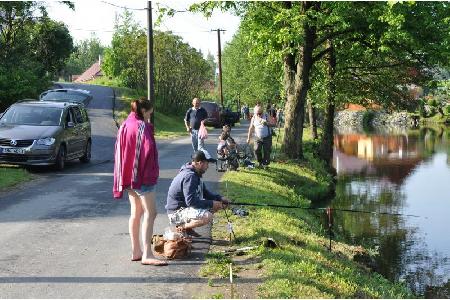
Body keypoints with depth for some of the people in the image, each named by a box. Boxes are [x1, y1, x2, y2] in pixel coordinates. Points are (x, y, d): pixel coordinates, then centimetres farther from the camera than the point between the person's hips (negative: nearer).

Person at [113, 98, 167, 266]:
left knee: (136, 213, 14)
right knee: (150, 213, -9)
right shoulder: (142, 126, -14)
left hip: (128, 175, 9)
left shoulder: (125, 125, 13)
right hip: (142, 176, -9)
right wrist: (152, 172, -9)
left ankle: (136, 252, 19)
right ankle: (147, 255, -13)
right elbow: (148, 150, -22)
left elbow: (120, 152, 16)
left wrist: (124, 179, 18)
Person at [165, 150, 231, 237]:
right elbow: (191, 201, -29)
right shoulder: (189, 176, -23)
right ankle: (182, 227, -9)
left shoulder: (195, 174, 9)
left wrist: (220, 198, 4)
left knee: (217, 206, 11)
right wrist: (211, 204, -20)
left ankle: (187, 224, 8)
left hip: (184, 207, 11)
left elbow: (205, 192, 19)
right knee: (207, 216, -31)